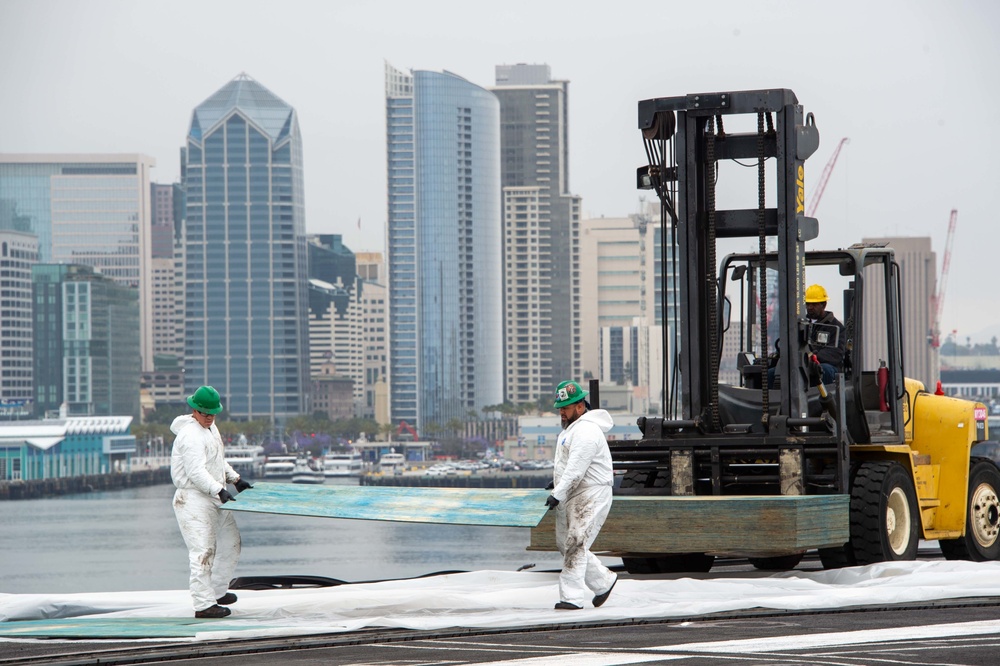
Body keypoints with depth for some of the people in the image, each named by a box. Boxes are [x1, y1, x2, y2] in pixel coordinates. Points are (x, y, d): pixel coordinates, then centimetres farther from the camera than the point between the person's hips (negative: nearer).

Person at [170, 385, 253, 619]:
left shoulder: (211, 429, 15)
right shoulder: (191, 435, -17)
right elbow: (196, 472, -26)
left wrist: (236, 479, 22)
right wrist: (219, 491, -34)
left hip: (214, 500, 10)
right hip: (194, 500, -10)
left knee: (231, 542, 16)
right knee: (203, 551, -11)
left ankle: (218, 591, 28)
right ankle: (204, 605, -9)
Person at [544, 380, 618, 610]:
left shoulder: (586, 431, -19)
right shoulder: (570, 428, 16)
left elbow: (576, 469, -26)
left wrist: (557, 494, -27)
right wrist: (557, 481, 21)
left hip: (591, 496, -11)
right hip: (570, 495, 11)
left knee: (576, 544, -15)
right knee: (564, 544, 13)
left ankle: (572, 597, -16)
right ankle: (604, 581, 24)